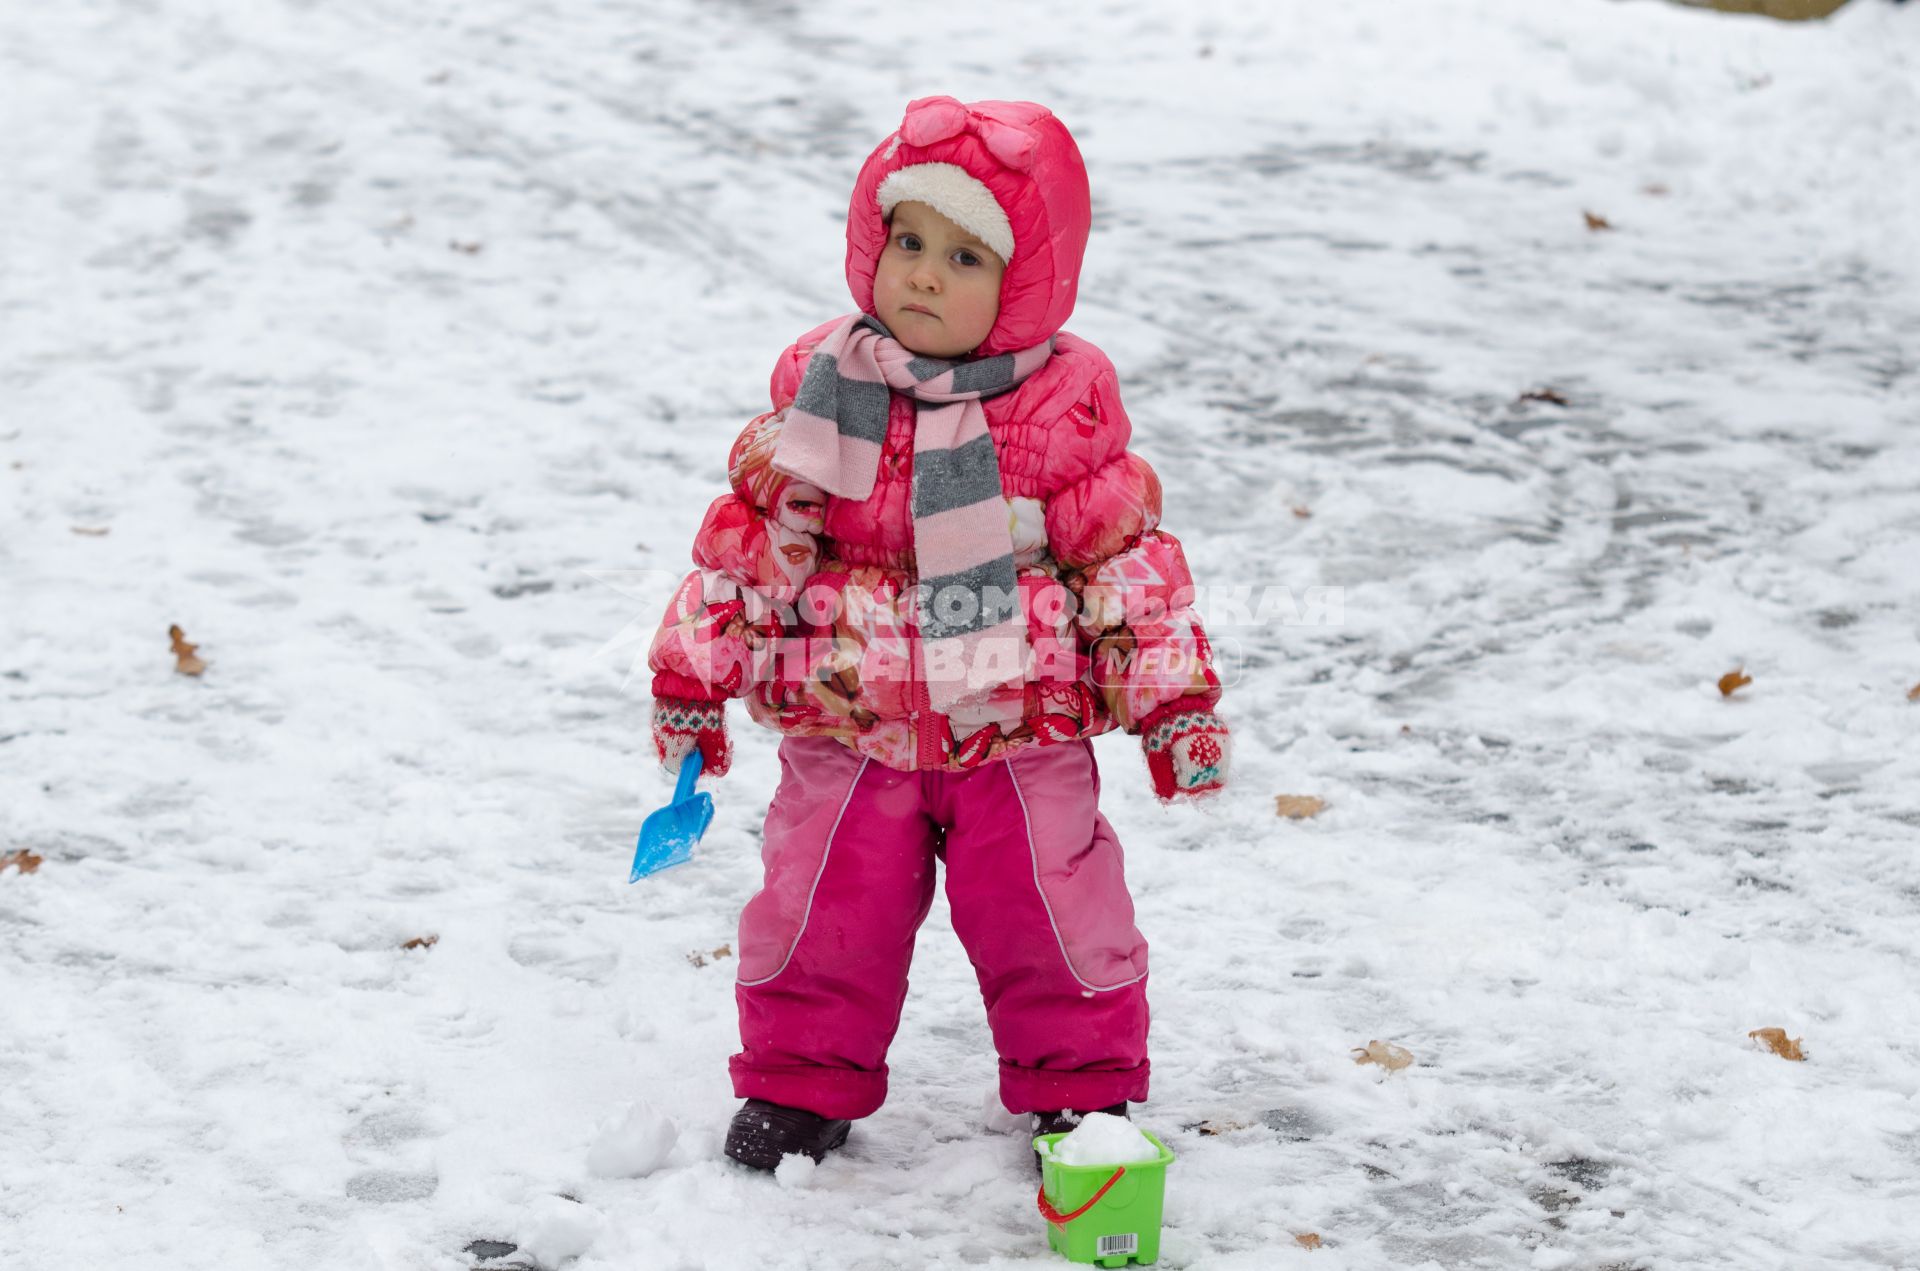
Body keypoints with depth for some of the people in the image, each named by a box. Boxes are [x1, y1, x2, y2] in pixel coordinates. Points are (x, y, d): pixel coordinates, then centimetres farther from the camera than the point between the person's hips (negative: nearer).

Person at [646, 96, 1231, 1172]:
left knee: (1053, 916, 5)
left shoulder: (1063, 406, -8)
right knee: (823, 915, 6)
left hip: (1022, 733, -1)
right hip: (847, 732, 2)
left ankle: (1083, 1085, 26)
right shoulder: (821, 386, -3)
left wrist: (1177, 696, -4)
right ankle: (802, 1081, 27)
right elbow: (749, 534, 3)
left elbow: (1130, 551, -3)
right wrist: (692, 676, 5)